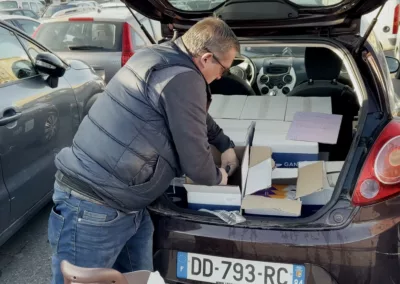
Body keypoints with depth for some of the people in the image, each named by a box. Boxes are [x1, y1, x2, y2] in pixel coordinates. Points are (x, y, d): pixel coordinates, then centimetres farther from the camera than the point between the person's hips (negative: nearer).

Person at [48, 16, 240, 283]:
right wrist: (217, 177, 9)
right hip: (94, 210, -10)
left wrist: (226, 145, 33)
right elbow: (194, 162, -13)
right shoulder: (183, 79, -20)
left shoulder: (162, 56, 10)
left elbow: (198, 117, 30)